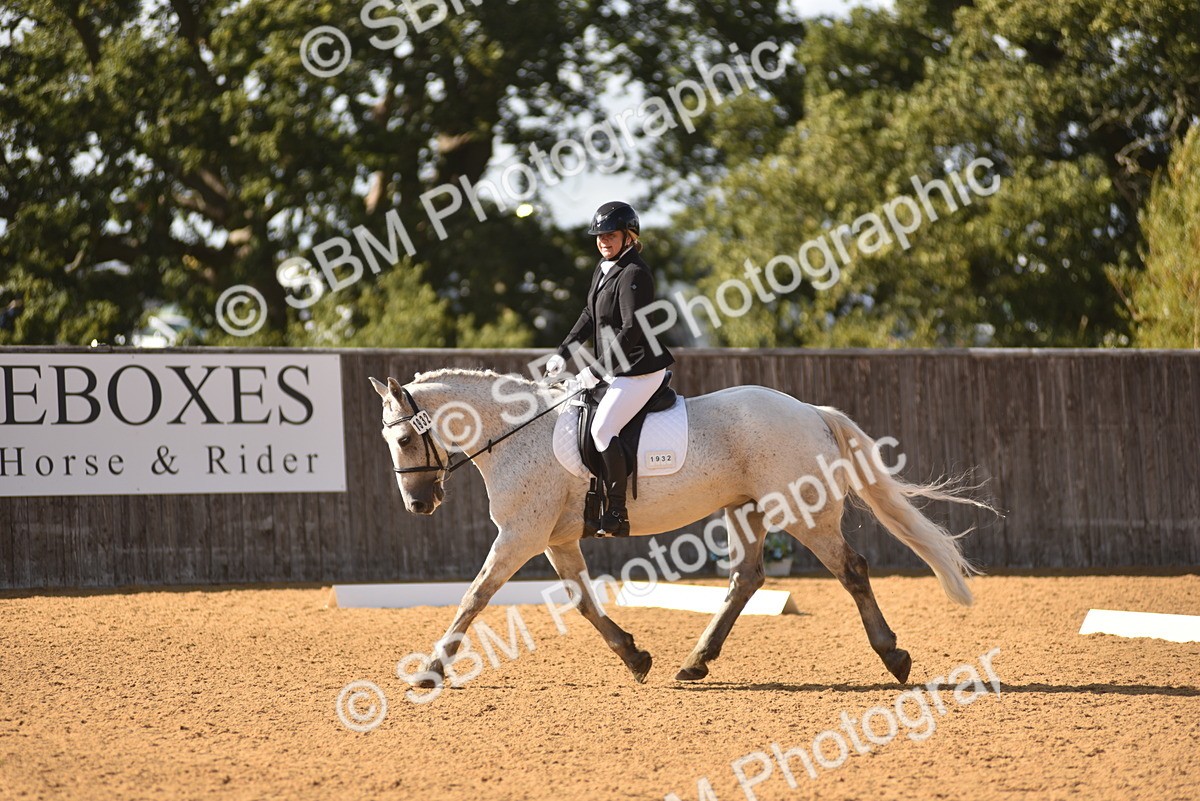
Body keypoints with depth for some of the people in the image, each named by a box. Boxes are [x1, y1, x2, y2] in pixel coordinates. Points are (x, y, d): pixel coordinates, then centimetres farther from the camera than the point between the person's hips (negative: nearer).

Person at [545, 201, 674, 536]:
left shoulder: (634, 275, -17)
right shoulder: (603, 270, 13)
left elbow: (631, 332, -22)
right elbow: (590, 317, 24)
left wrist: (597, 370, -20)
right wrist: (563, 353, 13)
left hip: (639, 370, -11)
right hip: (616, 369, 11)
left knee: (602, 429, -22)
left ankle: (617, 514, -22)